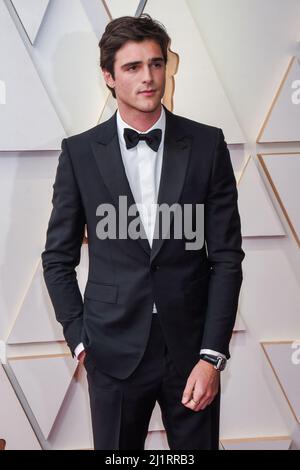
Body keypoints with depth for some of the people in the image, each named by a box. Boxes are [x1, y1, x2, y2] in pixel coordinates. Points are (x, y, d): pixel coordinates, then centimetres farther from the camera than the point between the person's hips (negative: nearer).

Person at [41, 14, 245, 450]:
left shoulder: (207, 144, -2)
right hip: (115, 349, 0)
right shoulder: (80, 152, -2)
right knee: (116, 447, 14)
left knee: (198, 443, 14)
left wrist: (212, 354, -7)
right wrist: (79, 339, -1)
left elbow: (227, 255, -2)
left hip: (192, 345, 1)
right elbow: (58, 258, 5)